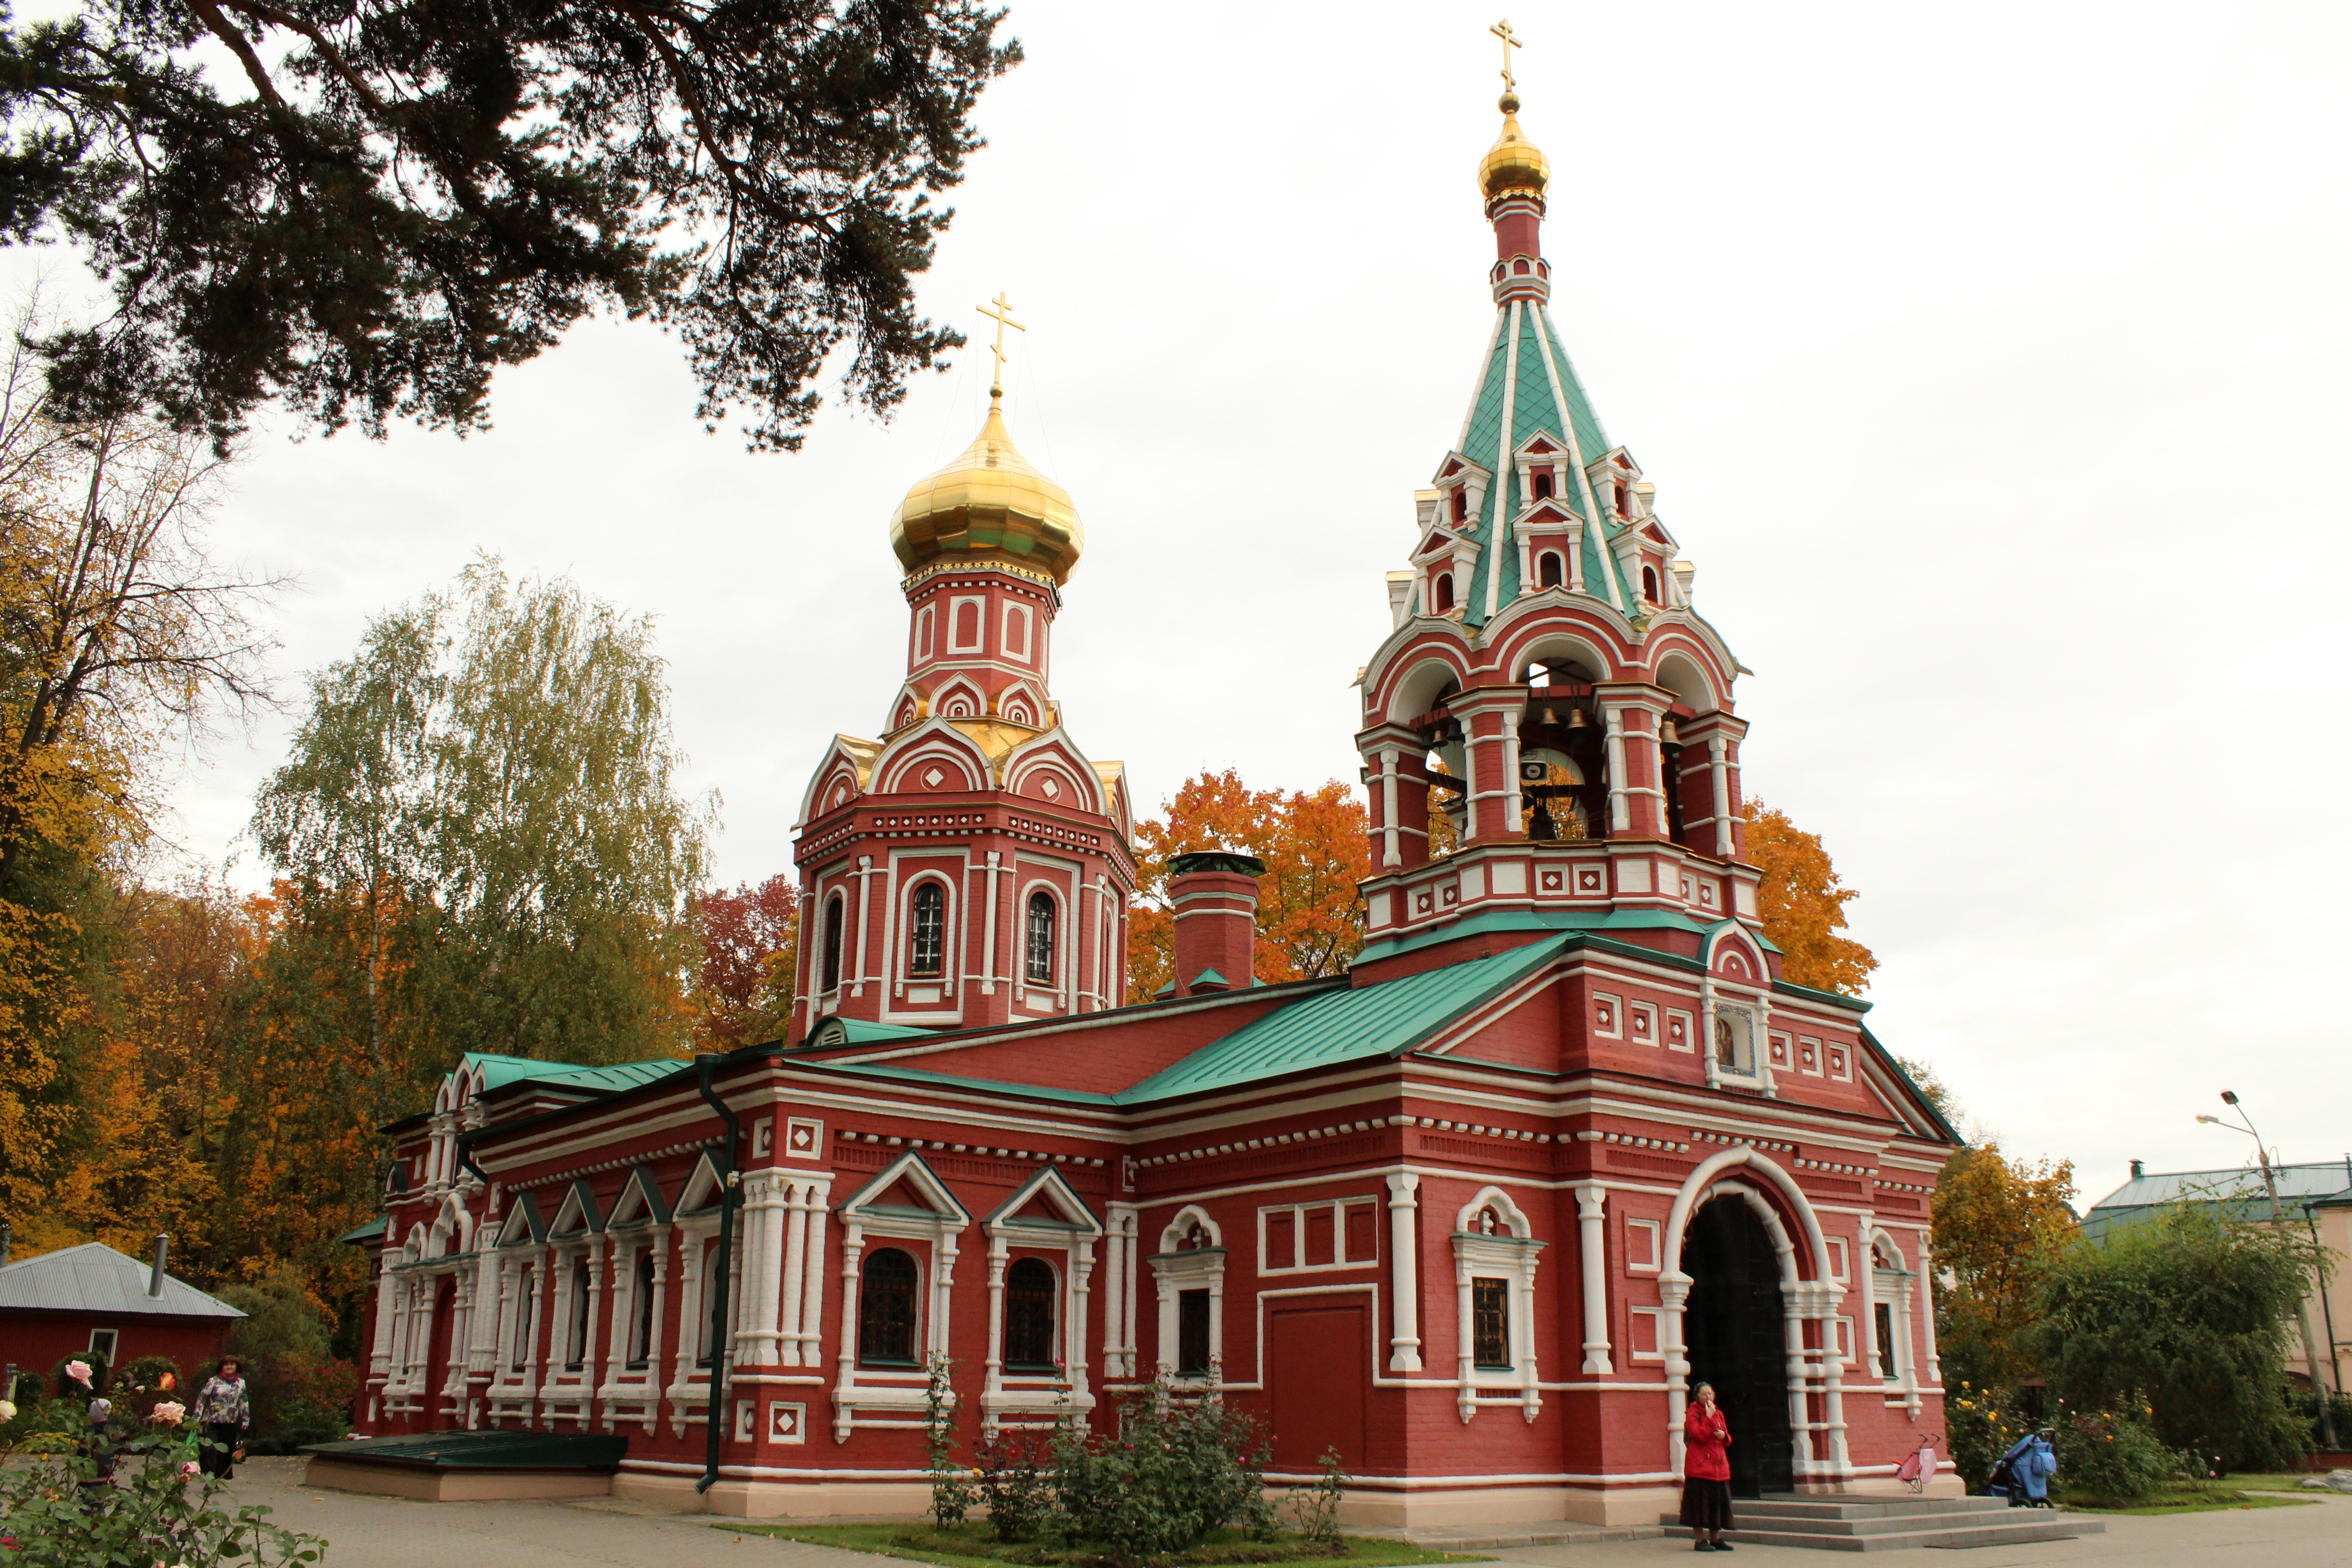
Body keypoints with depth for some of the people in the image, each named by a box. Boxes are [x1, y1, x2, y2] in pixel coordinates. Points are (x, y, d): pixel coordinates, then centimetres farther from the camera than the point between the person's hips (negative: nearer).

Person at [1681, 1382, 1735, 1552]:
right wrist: (1709, 1417, -15)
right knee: (1700, 1503, -6)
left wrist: (1724, 1435, -2)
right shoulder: (1692, 1414, -4)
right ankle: (1700, 1541, 0)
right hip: (1699, 1466, -7)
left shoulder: (1719, 1414, 16)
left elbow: (1727, 1440, 20)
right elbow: (1699, 1435, -19)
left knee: (1718, 1501, 8)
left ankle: (1716, 1539, 18)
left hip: (1719, 1466, 7)